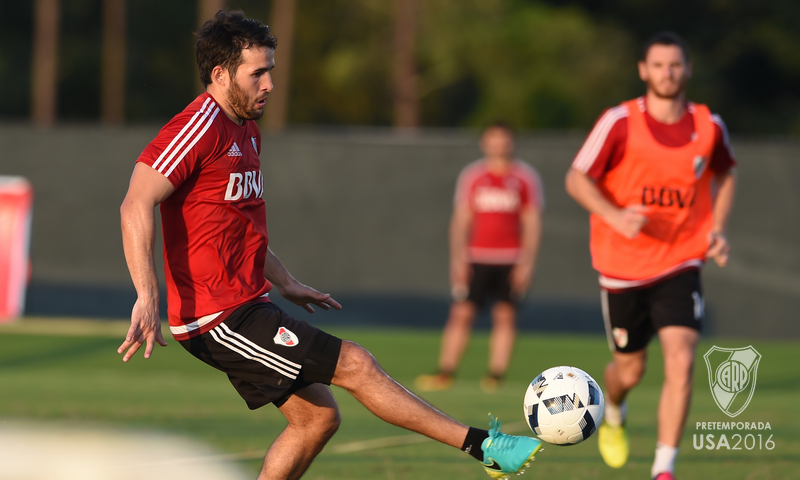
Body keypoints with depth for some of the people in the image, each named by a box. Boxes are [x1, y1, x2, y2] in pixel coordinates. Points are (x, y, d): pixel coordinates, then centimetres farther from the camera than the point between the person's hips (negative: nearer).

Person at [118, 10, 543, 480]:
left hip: (246, 305, 10)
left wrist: (286, 283, 24)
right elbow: (137, 206, -24)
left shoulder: (245, 131, 15)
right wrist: (147, 299, -31)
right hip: (218, 317, -10)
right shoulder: (199, 129, -16)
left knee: (318, 416, 9)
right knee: (355, 364, -11)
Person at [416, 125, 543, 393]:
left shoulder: (526, 178, 3)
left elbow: (532, 223, 3)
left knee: (505, 316, -3)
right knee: (461, 313, -5)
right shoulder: (471, 176, 8)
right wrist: (458, 258, -1)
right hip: (476, 258, 1)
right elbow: (461, 219, 8)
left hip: (511, 260, -1)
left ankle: (495, 375, 2)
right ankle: (445, 373, -3)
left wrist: (527, 261, -5)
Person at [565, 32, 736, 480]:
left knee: (682, 360, -18)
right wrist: (614, 216, -24)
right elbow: (577, 178, -7)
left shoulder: (709, 126, -2)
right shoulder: (619, 122, -11)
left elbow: (725, 173, 18)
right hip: (623, 266, -1)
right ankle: (613, 414, 49)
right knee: (630, 370, 11)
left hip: (681, 263, 1)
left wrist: (717, 229, 4)